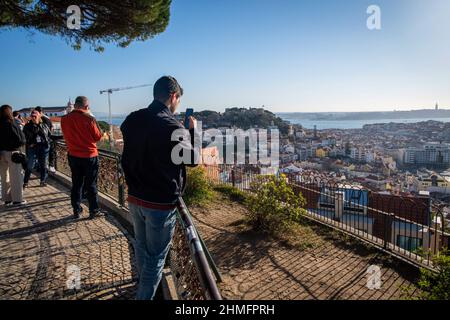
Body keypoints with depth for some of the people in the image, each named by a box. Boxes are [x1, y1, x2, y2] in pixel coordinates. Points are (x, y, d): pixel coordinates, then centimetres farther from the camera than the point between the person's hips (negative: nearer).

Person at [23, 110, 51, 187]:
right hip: (32, 148, -1)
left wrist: (47, 142, 2)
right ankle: (25, 182, 9)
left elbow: (49, 135, 14)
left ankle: (43, 181, 21)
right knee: (30, 166, -1)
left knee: (43, 165, 9)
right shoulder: (27, 126, 3)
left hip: (44, 148, 2)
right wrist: (29, 144, -7)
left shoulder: (44, 125, 7)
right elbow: (24, 137, 5)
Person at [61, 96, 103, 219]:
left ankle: (76, 210, 21)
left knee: (76, 184, 14)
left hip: (73, 156, 4)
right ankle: (94, 210, 13)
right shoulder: (89, 118, -16)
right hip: (90, 156, -4)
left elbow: (66, 136, 10)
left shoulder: (64, 119, -3)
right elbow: (98, 137, -8)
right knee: (91, 184, 6)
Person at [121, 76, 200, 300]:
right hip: (161, 204, -7)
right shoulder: (172, 127, -23)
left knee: (141, 245, 27)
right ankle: (145, 295, 24)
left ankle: (144, 283, 51)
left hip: (134, 198, 7)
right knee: (156, 255, 11)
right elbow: (192, 158, -8)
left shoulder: (131, 120, -3)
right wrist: (193, 130, 8)